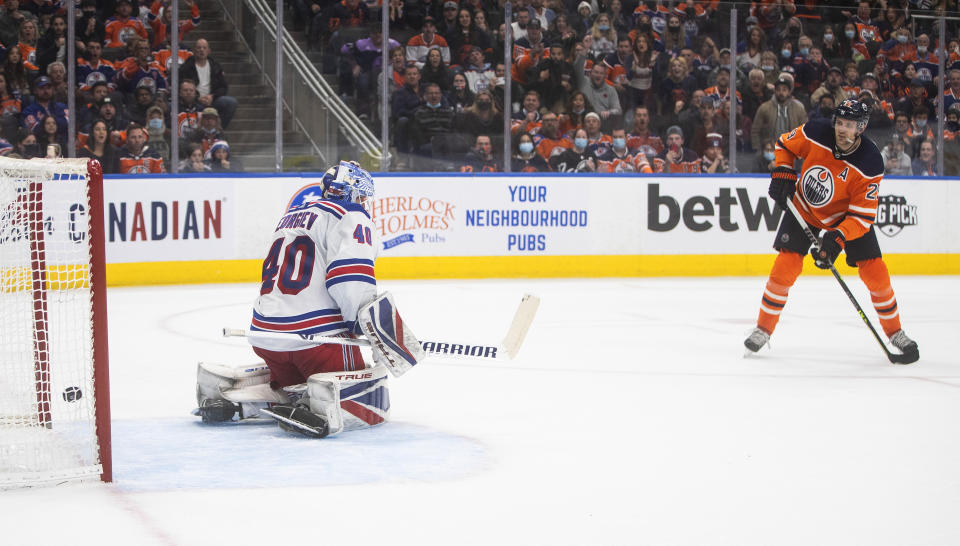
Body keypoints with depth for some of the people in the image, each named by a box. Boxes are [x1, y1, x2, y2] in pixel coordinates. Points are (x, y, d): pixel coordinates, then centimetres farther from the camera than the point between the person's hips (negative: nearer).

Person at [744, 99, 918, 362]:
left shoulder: (870, 164, -30)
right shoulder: (815, 134, -24)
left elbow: (862, 215, -28)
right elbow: (785, 144, -1)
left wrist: (837, 239, -40)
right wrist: (783, 173, -14)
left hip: (847, 216, -1)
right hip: (804, 208, 1)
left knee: (875, 272, -8)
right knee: (785, 266, -12)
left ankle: (895, 332, 11)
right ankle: (763, 329, 4)